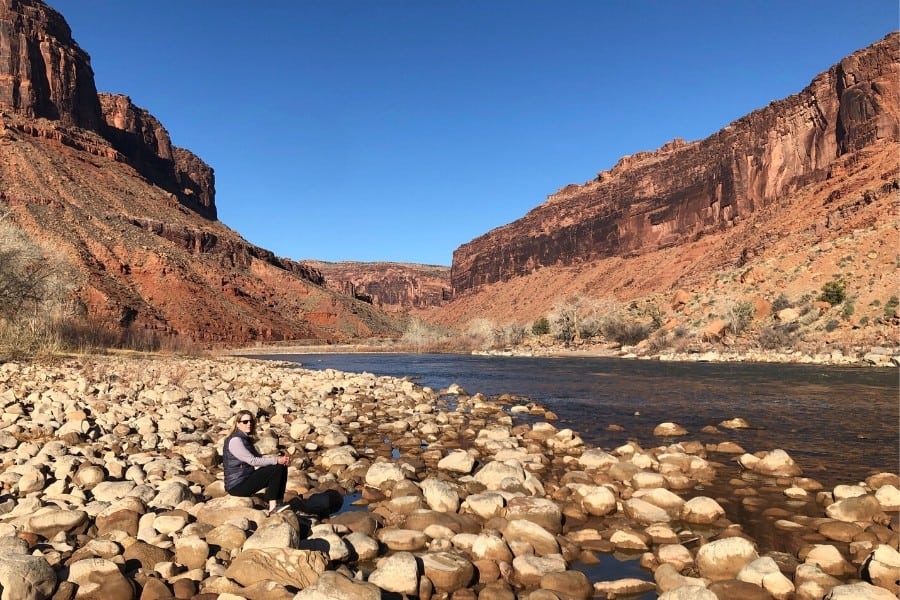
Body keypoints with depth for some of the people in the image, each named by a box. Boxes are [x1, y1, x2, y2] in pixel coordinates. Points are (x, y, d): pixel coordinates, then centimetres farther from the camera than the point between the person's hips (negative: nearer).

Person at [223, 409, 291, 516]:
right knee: (275, 470, -19)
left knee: (282, 467, 1)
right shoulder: (235, 440, -16)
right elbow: (252, 461, -22)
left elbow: (259, 458, 11)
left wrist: (279, 458, -6)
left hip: (247, 478, 9)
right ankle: (273, 507, -14)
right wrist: (276, 460, -21)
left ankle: (279, 503, -5)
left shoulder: (246, 439, 15)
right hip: (237, 486, -9)